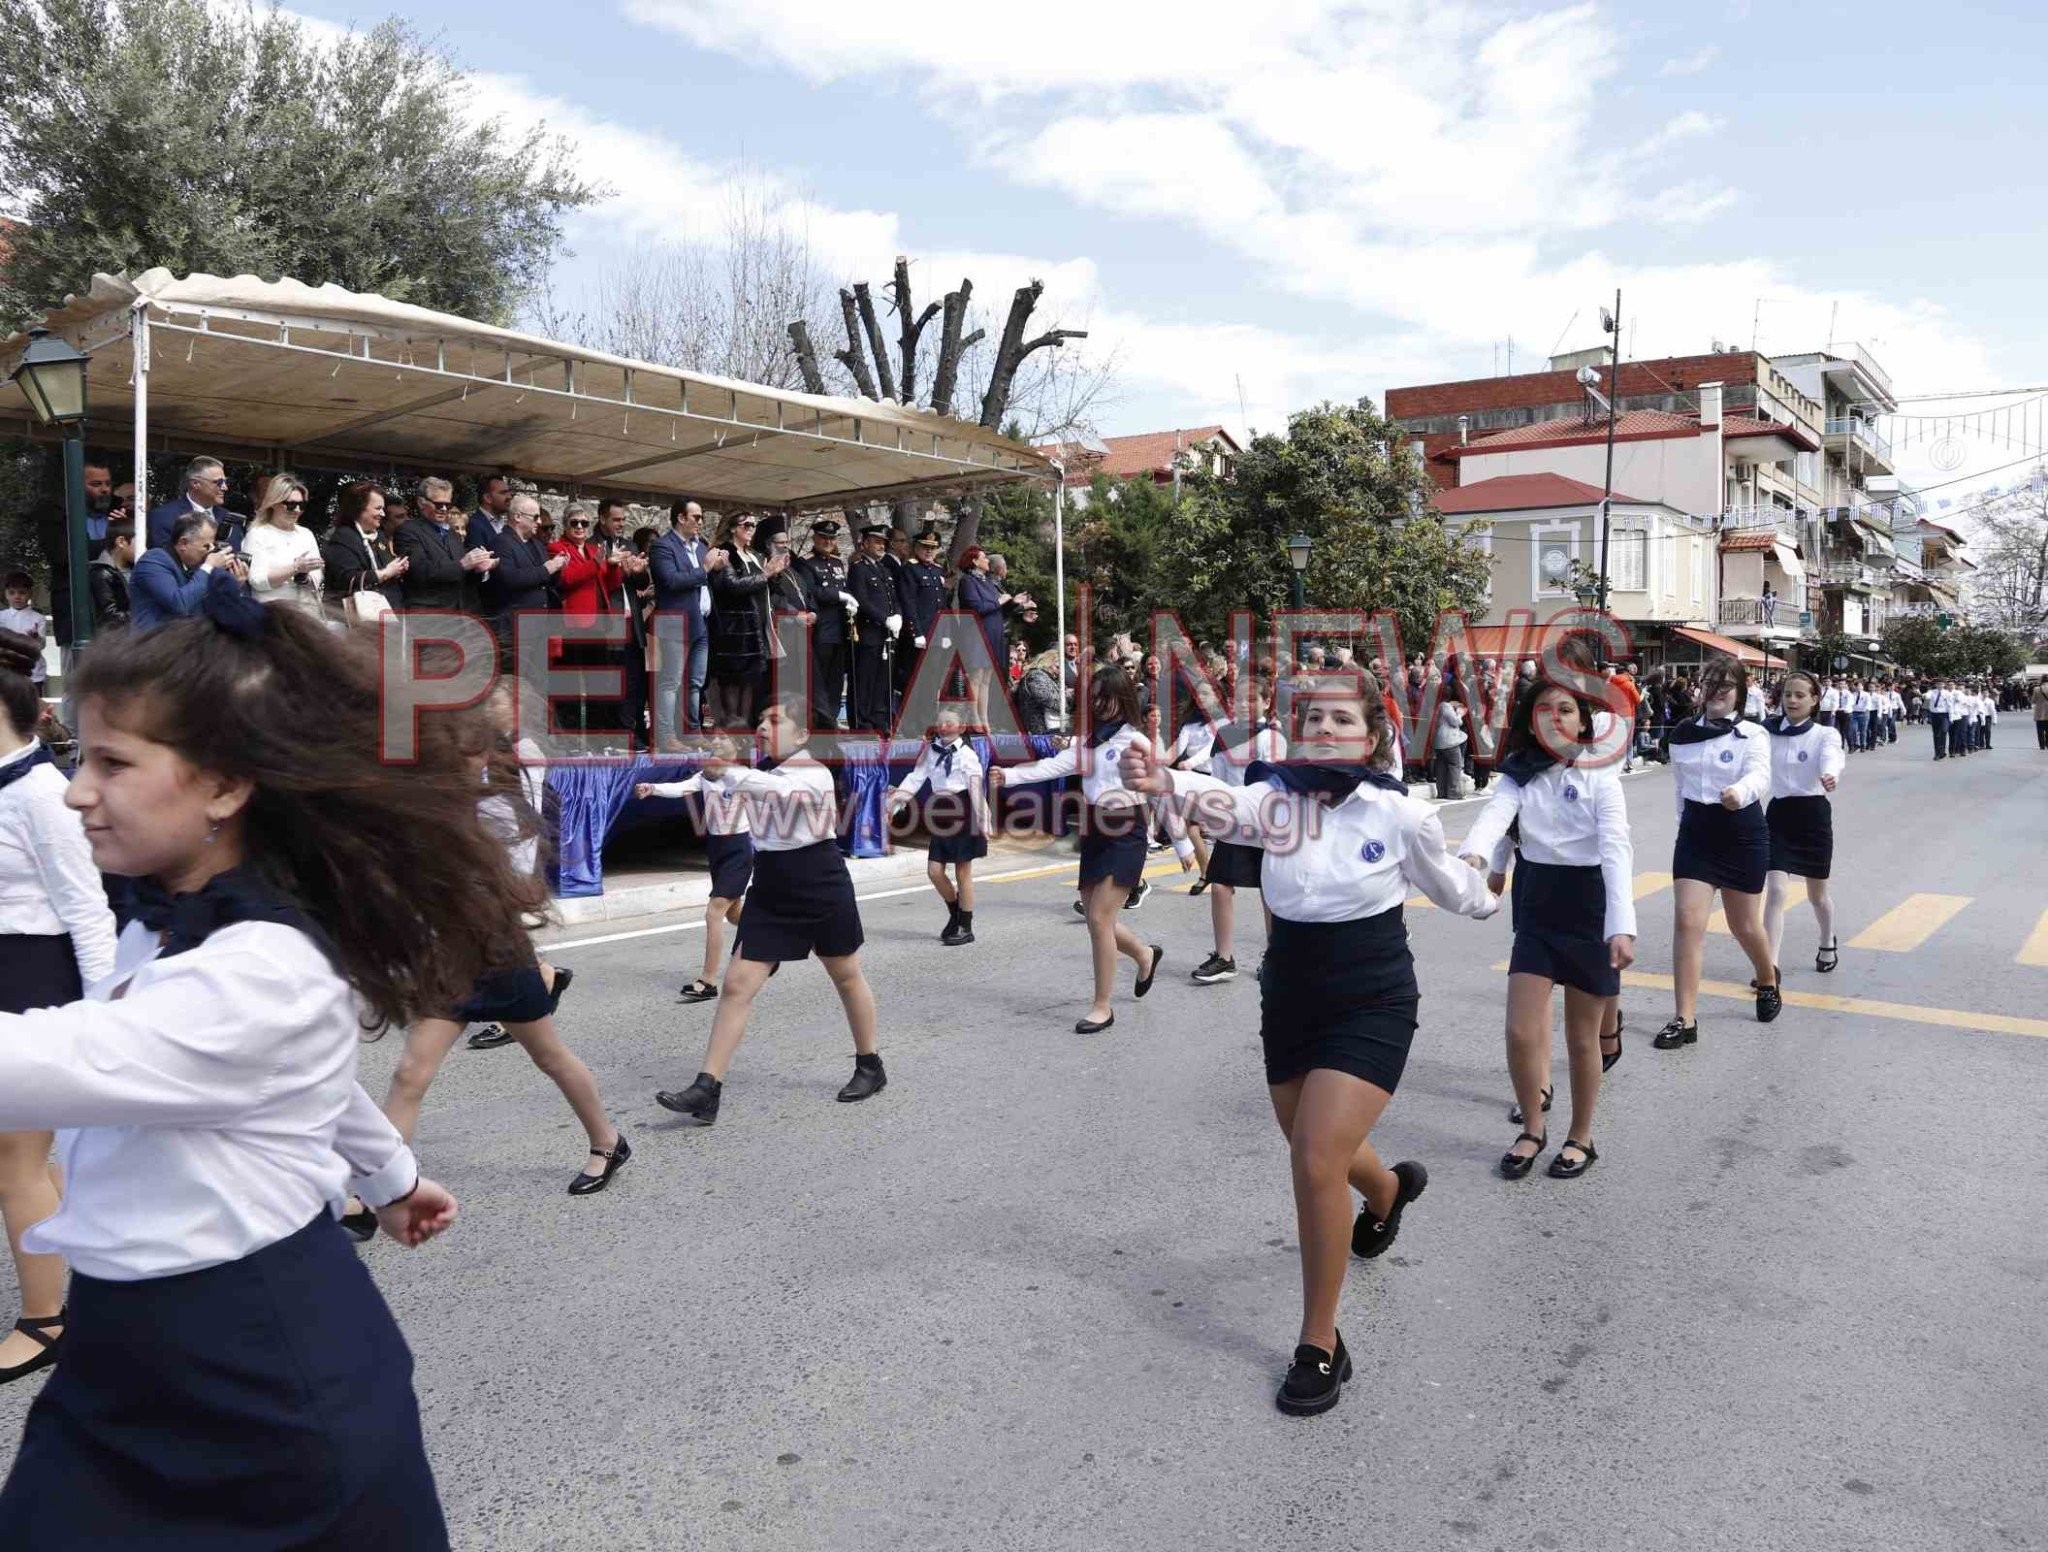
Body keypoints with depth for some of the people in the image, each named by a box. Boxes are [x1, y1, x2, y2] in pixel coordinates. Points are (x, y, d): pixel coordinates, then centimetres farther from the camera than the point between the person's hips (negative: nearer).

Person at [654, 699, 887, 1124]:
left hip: (823, 894, -5)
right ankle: (706, 1091, -6)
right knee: (736, 985, -5)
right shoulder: (757, 772, 6)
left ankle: (870, 1067, 32)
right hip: (769, 895, 5)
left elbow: (781, 789, -35)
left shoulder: (815, 774, -14)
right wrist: (711, 774, -27)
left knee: (847, 978, 12)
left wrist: (727, 772, -45)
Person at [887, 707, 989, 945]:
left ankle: (966, 928, 12)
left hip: (962, 814, -6)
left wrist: (982, 820, -18)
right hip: (940, 814, 6)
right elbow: (917, 776, 4)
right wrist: (897, 798, -8)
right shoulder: (931, 750, 7)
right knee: (934, 871, 4)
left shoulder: (966, 753, -9)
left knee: (962, 873, 1)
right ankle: (955, 913, 28)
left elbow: (976, 787, -13)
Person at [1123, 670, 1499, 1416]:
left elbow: (1446, 882, 8)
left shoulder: (1401, 814, -14)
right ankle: (1389, 1189, 59)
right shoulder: (1280, 798, -11)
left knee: (1317, 1164, -15)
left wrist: (1487, 901, 27)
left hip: (1371, 1007, -4)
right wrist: (1164, 782, -55)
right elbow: (1226, 806, -35)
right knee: (1316, 1151, 22)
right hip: (1289, 1000, 4)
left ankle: (1321, 1345, 5)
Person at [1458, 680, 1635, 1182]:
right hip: (1536, 910, 3)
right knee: (1520, 1032, -1)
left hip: (1590, 910, -2)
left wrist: (1622, 927, -33)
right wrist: (1472, 854, -46)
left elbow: (1617, 849, -21)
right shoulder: (1519, 776, -1)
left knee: (1581, 1037, 8)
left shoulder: (1600, 777, -9)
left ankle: (1581, 1138, 28)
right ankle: (1532, 1131, 22)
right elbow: (1494, 815, -22)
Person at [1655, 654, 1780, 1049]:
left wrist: (1739, 792, -50)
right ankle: (1684, 1020, -8)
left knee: (1744, 925, 12)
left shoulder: (1752, 734, -9)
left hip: (1742, 834, -2)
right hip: (1695, 833, 2)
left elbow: (1760, 775, -28)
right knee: (1687, 921, -9)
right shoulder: (1682, 735, 2)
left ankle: (1768, 979, 45)